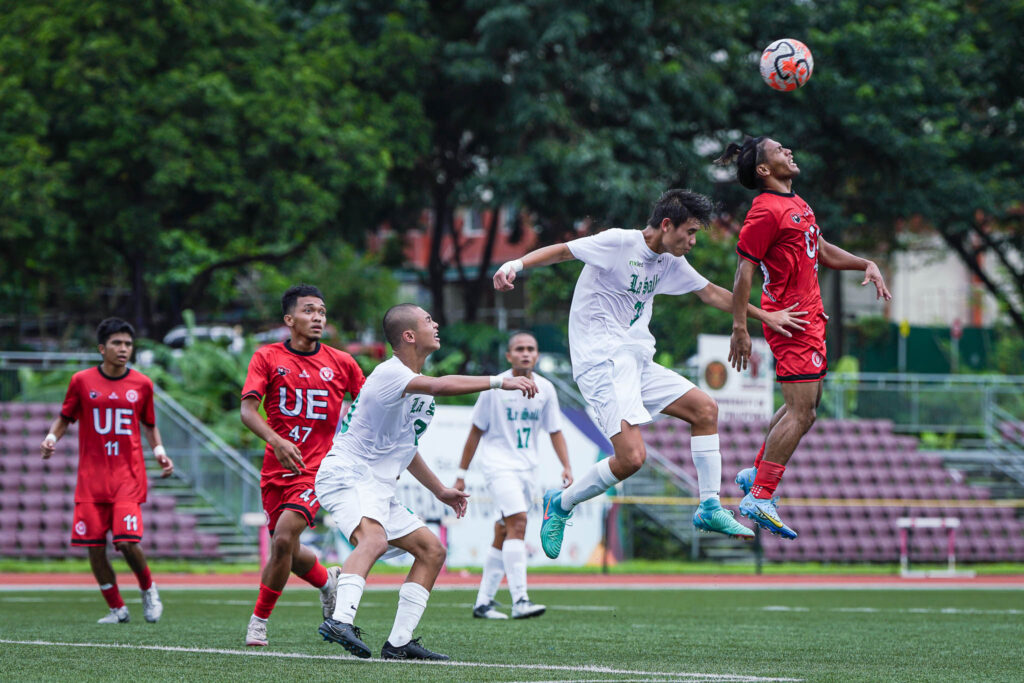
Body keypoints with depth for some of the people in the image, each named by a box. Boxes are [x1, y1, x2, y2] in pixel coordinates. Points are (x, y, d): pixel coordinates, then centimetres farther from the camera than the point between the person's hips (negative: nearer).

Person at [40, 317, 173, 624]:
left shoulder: (142, 384, 5)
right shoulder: (82, 381, 2)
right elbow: (65, 417, 12)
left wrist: (159, 450, 2)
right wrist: (51, 437, -6)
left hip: (128, 477, -1)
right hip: (91, 477, 1)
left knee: (127, 541, -16)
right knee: (94, 547, -3)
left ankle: (148, 588, 13)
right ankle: (117, 608, 14)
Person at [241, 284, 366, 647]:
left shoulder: (341, 363, 2)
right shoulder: (268, 357, -2)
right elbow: (247, 409, -12)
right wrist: (277, 441, -28)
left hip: (316, 470, -2)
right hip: (276, 468, 2)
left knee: (283, 539, -21)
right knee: (286, 551, 9)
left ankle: (258, 622, -7)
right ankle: (327, 582, 43)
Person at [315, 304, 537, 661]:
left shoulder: (416, 384, 15)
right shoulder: (389, 374, -17)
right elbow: (441, 386, -37)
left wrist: (440, 490, 27)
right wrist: (501, 382, -40)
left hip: (377, 489, 10)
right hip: (345, 476, -10)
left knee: (432, 550, 9)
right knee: (374, 538, -36)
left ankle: (399, 642, 6)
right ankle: (340, 620, -49)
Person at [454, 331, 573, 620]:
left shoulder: (545, 389, 6)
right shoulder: (494, 388, -5)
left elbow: (555, 432, 12)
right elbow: (476, 431, 2)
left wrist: (566, 467, -3)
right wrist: (461, 474, 3)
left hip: (528, 468, 5)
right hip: (499, 464, -5)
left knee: (503, 536, 7)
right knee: (517, 523, -22)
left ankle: (483, 602, 17)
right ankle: (519, 601, -28)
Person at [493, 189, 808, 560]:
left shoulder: (670, 262, 12)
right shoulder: (619, 243, -12)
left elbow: (711, 293, 25)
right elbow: (561, 250, -12)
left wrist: (765, 316, 27)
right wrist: (516, 264, -29)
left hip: (637, 361, 9)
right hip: (601, 360, -9)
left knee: (705, 409, 8)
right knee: (631, 456, -20)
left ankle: (709, 508, 17)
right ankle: (561, 504, 2)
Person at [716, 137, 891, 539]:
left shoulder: (797, 204, 17)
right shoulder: (766, 211, -13)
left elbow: (823, 252, 28)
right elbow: (744, 271, -15)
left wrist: (867, 265, 14)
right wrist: (739, 329, -19)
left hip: (809, 315, 10)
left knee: (802, 407, 16)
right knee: (802, 412, -13)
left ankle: (757, 474, 26)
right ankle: (761, 498, -14)